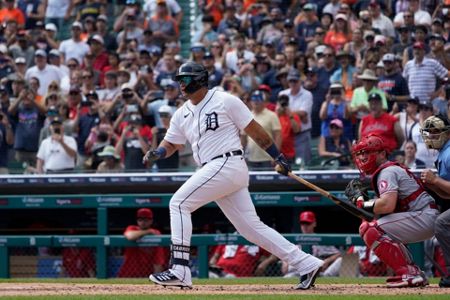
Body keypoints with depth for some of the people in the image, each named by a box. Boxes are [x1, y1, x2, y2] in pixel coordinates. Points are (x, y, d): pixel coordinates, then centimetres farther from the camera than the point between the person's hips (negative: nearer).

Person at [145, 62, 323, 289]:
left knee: (179, 203, -13)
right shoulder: (182, 114, 18)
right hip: (213, 171, 8)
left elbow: (253, 129, -1)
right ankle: (306, 264, 7)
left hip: (228, 165, -8)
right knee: (251, 228, 5)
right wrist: (155, 153, -2)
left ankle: (180, 271, -16)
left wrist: (278, 157, -1)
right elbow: (170, 145, 21)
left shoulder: (225, 101, -3)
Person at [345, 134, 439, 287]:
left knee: (369, 229, -16)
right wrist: (363, 198, 5)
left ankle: (407, 273, -21)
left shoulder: (387, 172, -9)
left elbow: (387, 205, -25)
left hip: (425, 217, -11)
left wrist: (362, 203, -11)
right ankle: (415, 274, 15)